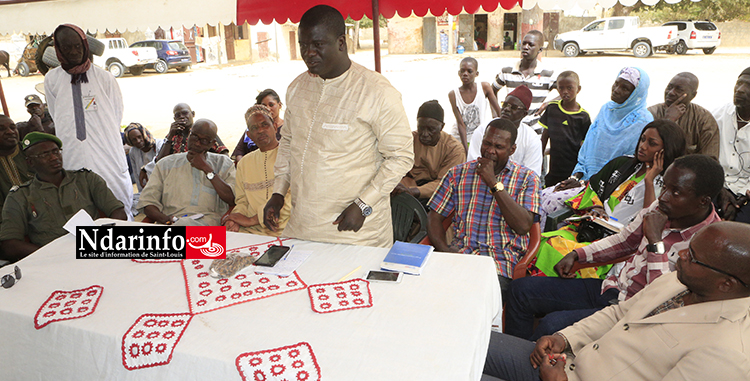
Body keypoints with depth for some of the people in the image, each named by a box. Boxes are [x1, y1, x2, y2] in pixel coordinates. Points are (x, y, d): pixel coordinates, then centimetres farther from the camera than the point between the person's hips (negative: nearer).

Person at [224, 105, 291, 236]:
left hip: (282, 230, -5)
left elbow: (290, 200, -12)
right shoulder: (244, 163, 19)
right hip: (251, 230, 5)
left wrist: (252, 220, -11)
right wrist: (234, 219, -3)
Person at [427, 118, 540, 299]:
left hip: (500, 260, -2)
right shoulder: (458, 173, 14)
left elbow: (523, 226, -6)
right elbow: (434, 217, 10)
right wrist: (444, 250, -9)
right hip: (459, 254, 2)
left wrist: (494, 183, -9)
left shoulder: (527, 178, 9)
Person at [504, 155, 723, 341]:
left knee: (553, 325, -29)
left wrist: (655, 241, -26)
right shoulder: (660, 208, 1)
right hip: (611, 287, 8)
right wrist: (576, 255, 9)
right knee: (522, 289, 0)